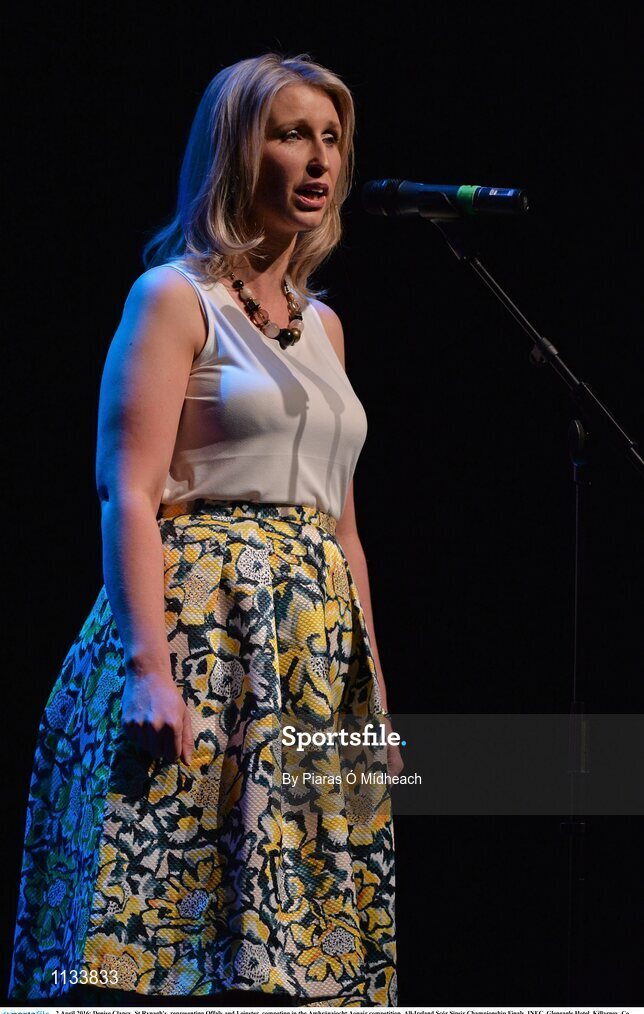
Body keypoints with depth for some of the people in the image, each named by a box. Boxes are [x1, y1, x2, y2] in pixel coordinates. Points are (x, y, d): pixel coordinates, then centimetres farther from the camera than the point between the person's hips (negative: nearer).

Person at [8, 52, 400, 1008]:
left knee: (306, 937, 2)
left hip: (318, 656, 7)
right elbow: (130, 496, -11)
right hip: (203, 630, -7)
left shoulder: (321, 323, 20)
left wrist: (377, 694, 17)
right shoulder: (174, 298, -1)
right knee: (173, 927, -13)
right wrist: (150, 667, -22)